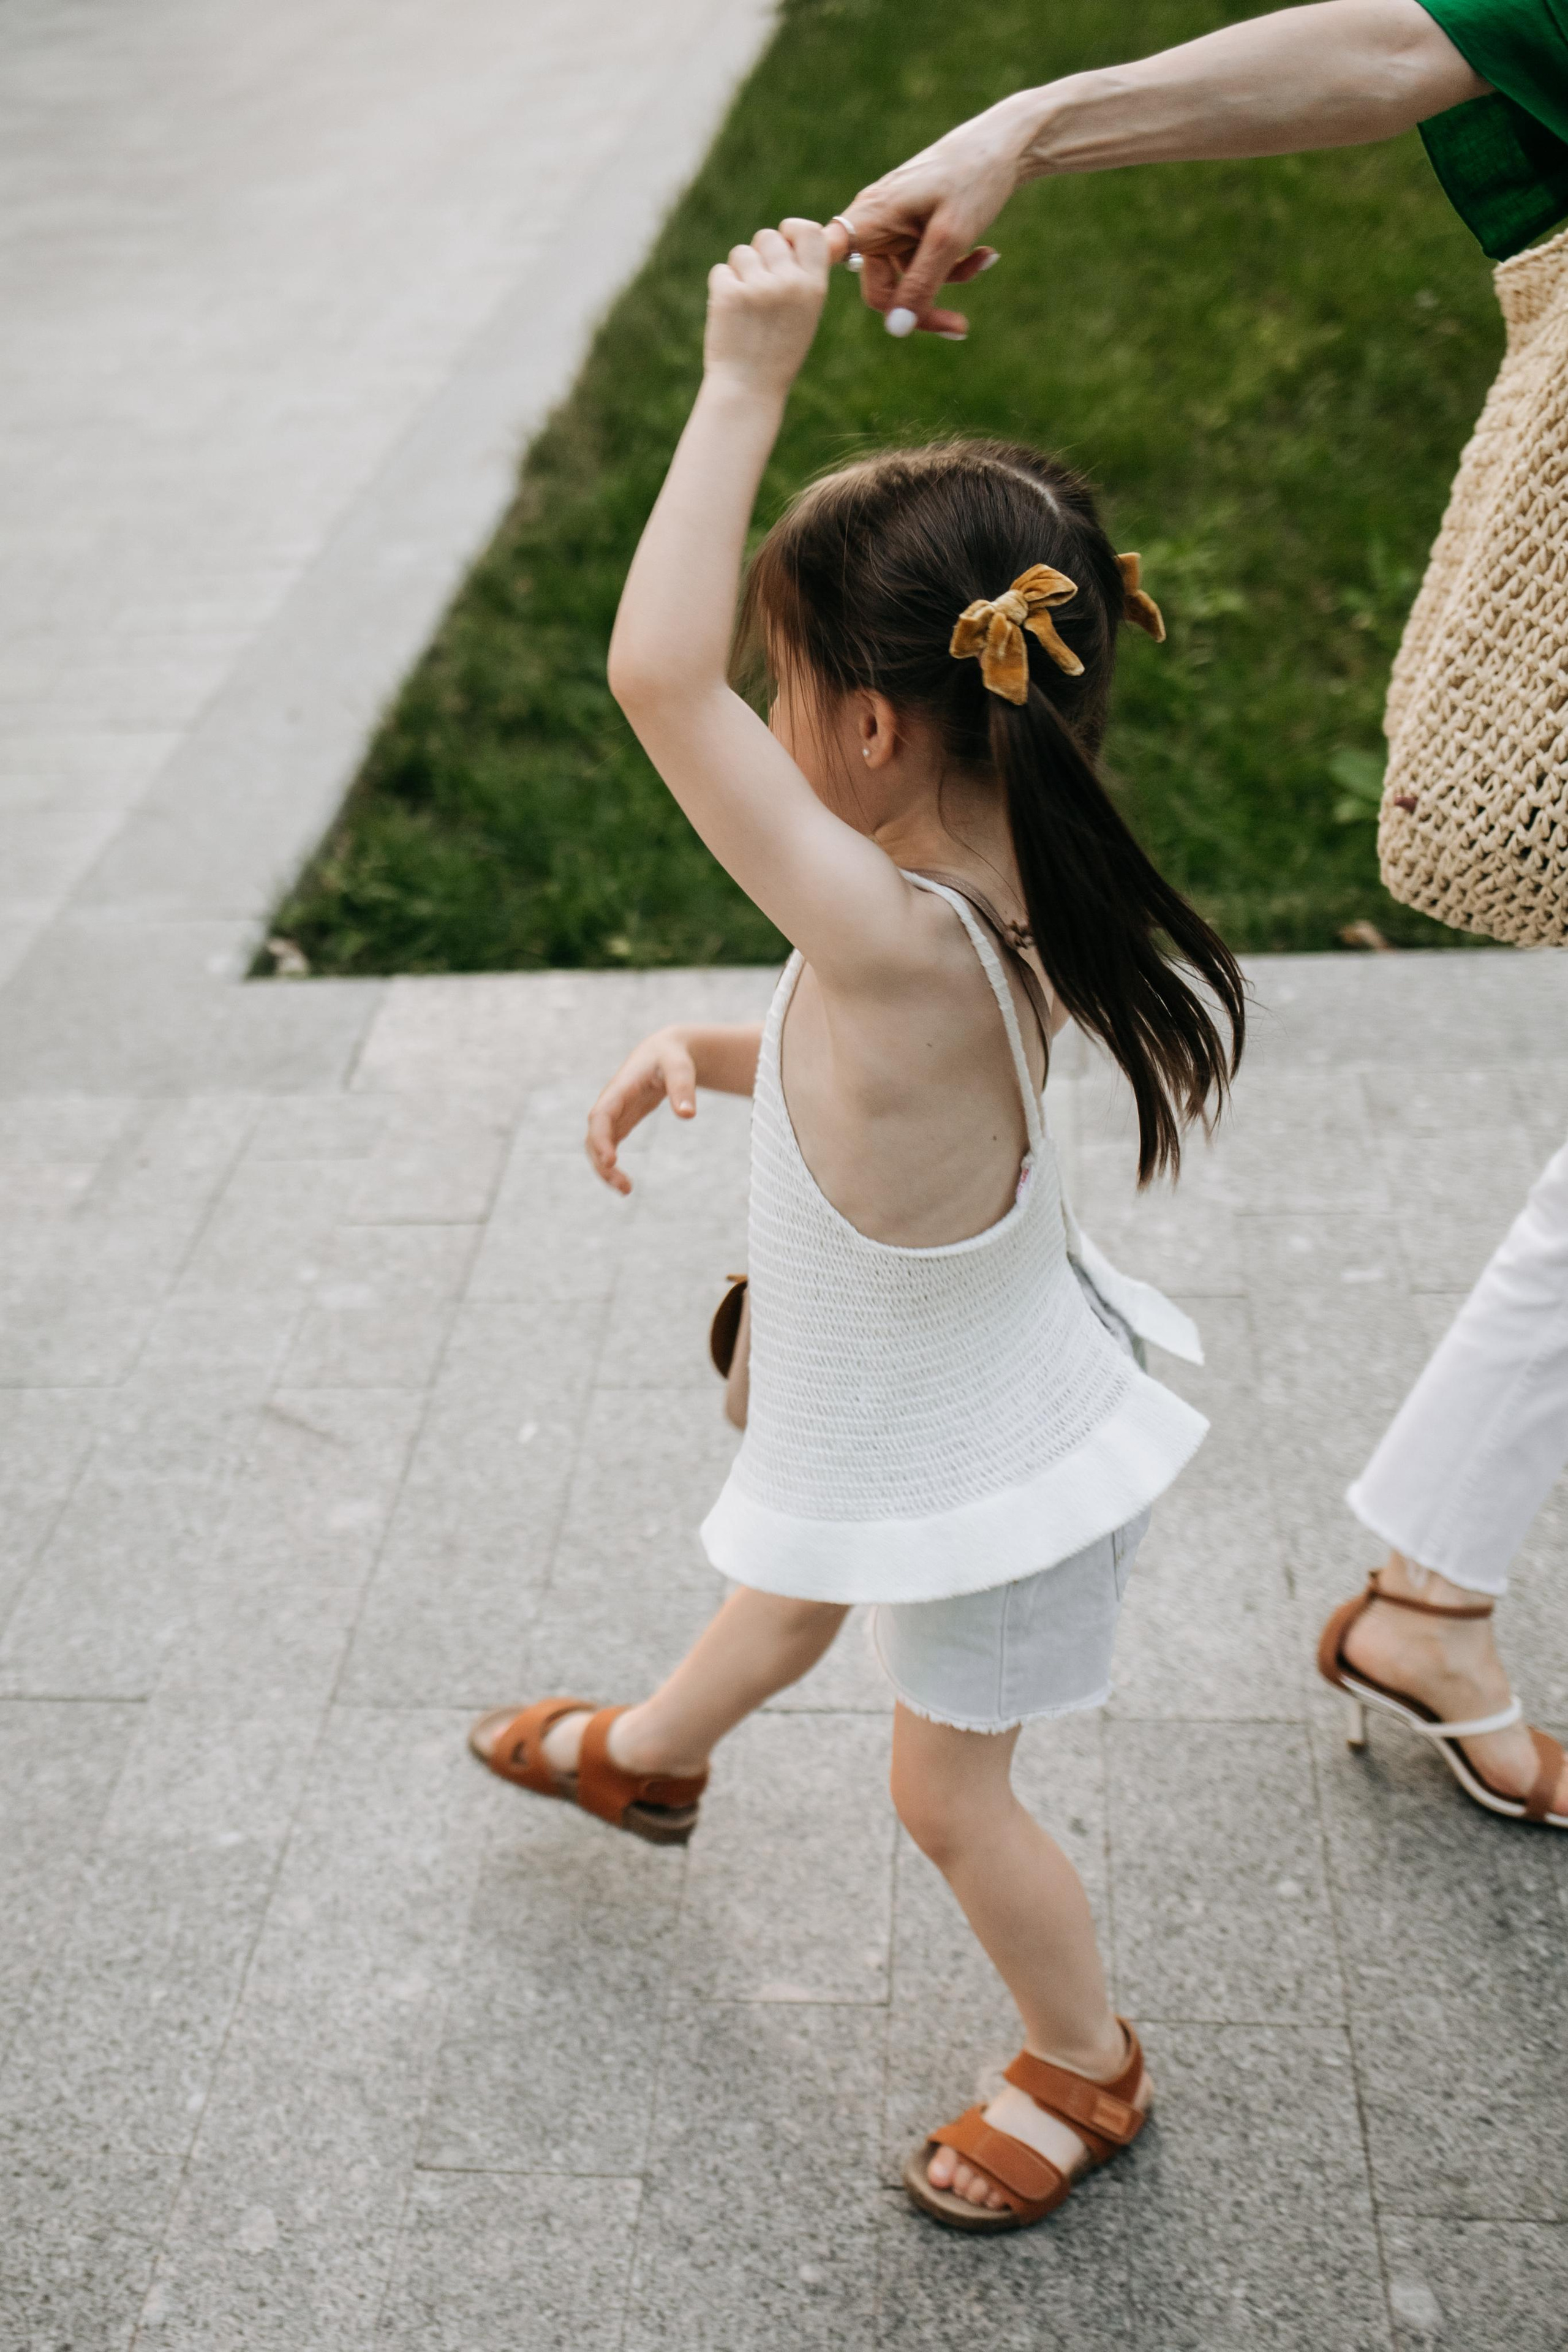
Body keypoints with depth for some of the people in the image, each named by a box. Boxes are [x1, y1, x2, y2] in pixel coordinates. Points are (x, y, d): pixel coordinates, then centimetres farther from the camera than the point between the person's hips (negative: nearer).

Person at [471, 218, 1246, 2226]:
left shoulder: (894, 938, -42)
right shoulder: (994, 901, -13)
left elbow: (655, 671, -49)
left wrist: (744, 382, -44)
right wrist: (708, 1055, -7)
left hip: (978, 1458, -9)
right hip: (915, 1406, 9)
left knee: (948, 1790, 15)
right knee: (789, 1597, 36)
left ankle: (1084, 2070, 40)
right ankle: (650, 1756, 66)